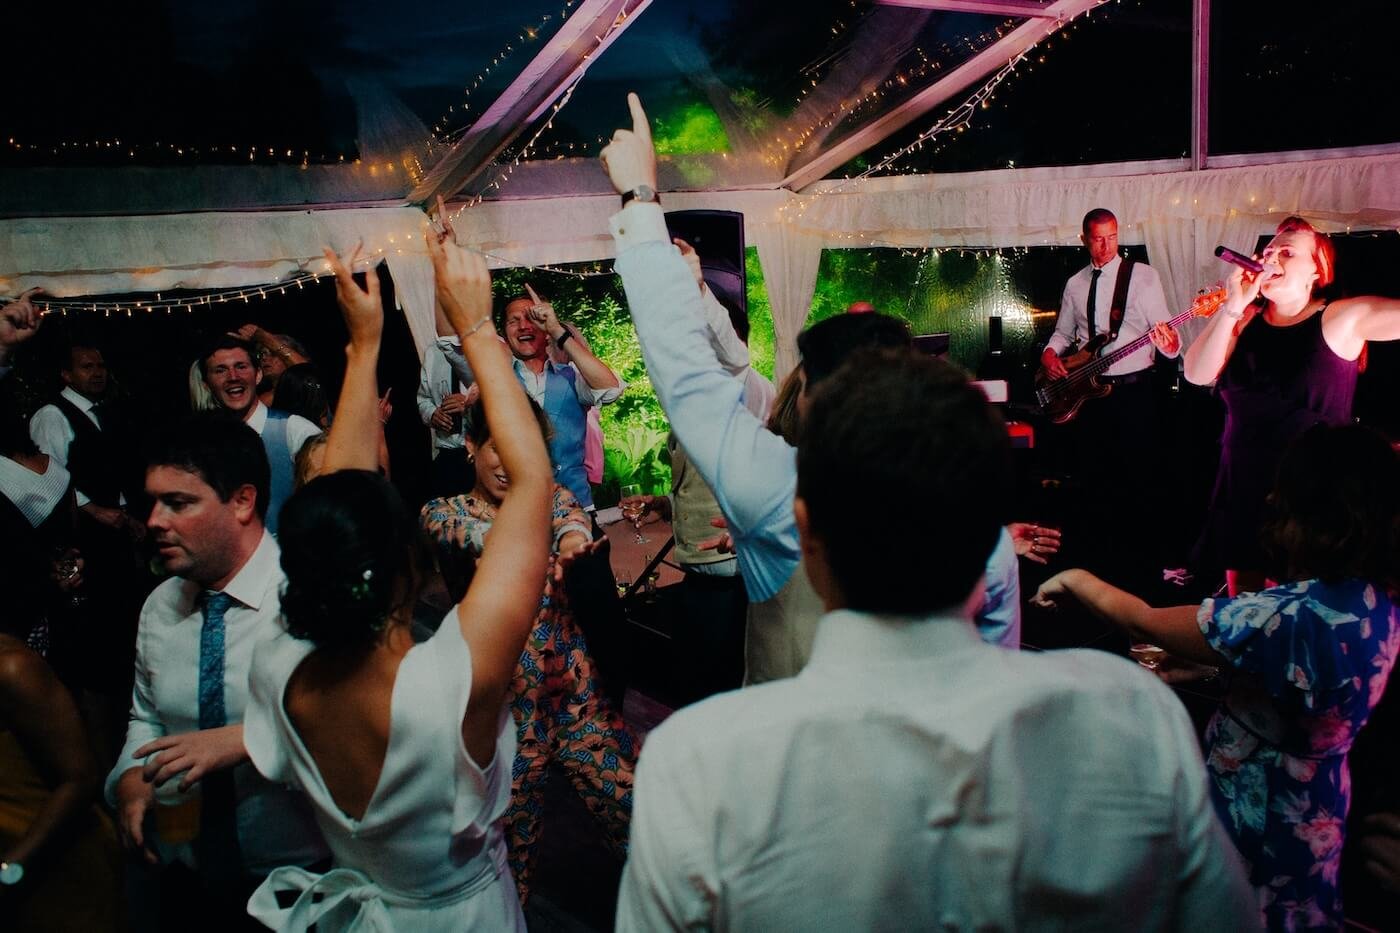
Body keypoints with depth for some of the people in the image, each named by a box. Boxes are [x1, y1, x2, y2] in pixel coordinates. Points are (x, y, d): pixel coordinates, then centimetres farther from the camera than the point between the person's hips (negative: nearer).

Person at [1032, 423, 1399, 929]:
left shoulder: (1295, 616, -35)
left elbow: (1144, 620, -24)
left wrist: (1076, 580, -9)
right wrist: (1196, 666, 2)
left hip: (1256, 819, -8)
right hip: (1315, 812, 8)